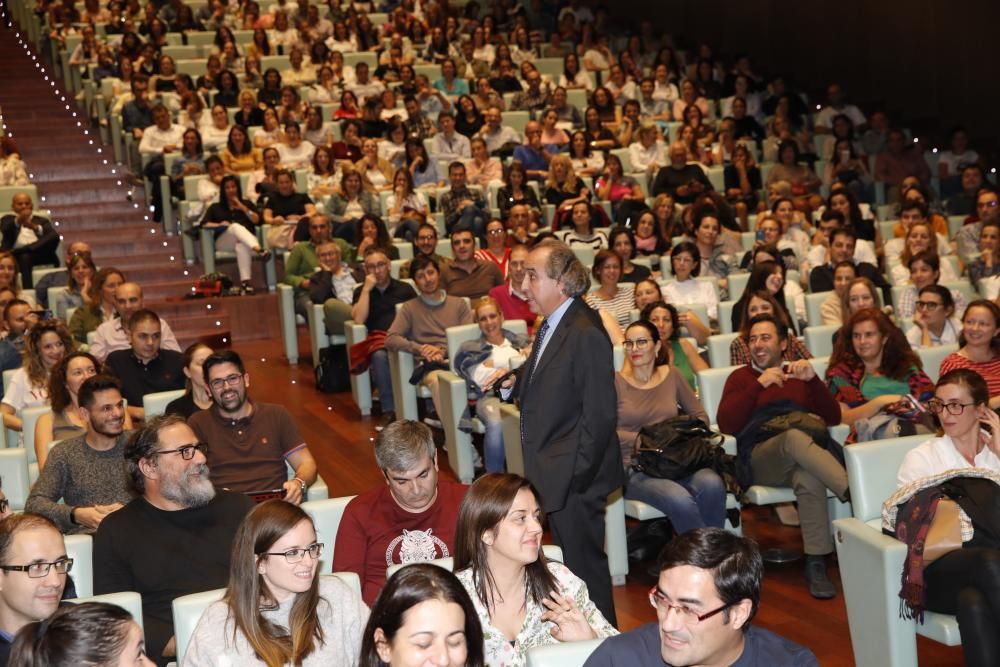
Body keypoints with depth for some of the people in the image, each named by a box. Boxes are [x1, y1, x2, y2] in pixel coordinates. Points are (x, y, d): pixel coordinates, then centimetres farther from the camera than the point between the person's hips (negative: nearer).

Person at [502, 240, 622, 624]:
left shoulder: (586, 335, -20)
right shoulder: (550, 326, 10)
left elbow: (598, 415, -20)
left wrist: (577, 475, -19)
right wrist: (514, 384, 0)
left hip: (575, 477, -9)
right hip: (552, 476, 10)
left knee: (585, 566, 2)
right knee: (568, 560, 19)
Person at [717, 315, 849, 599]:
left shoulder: (798, 375, 27)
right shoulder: (741, 377, 22)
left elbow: (833, 417, 14)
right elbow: (726, 425, 4)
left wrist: (813, 379, -1)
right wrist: (760, 385, -3)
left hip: (804, 455, 2)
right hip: (760, 458, -1)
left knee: (809, 478, -38)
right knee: (794, 437, -38)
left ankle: (816, 564, -36)